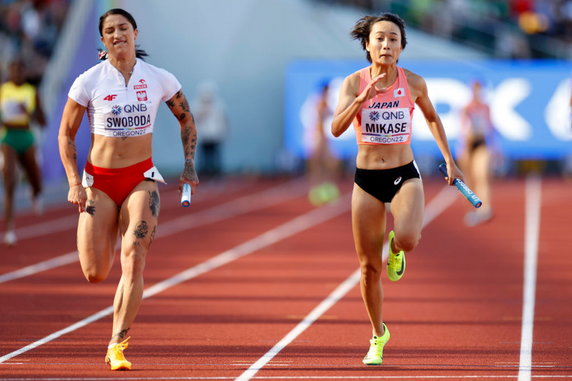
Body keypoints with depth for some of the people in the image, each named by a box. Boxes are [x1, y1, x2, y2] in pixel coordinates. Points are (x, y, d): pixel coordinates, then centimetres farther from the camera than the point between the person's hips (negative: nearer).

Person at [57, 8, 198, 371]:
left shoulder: (160, 79, -1)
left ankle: (117, 345, -12)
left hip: (141, 178, 0)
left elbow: (187, 119, 15)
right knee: (95, 274, -4)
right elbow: (66, 134, 3)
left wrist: (189, 165, 5)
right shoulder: (89, 82, -5)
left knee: (134, 260, -18)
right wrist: (75, 183, -6)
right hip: (99, 180, 0)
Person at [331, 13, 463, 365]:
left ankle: (396, 246, 11)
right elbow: (337, 128, -19)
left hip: (405, 175, -1)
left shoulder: (414, 83, -3)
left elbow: (432, 117, 16)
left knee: (407, 238, -29)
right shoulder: (354, 82, -6)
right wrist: (365, 97, -31)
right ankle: (378, 336, 26)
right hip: (366, 179, 1)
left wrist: (449, 161, 15)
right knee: (369, 267, 4)